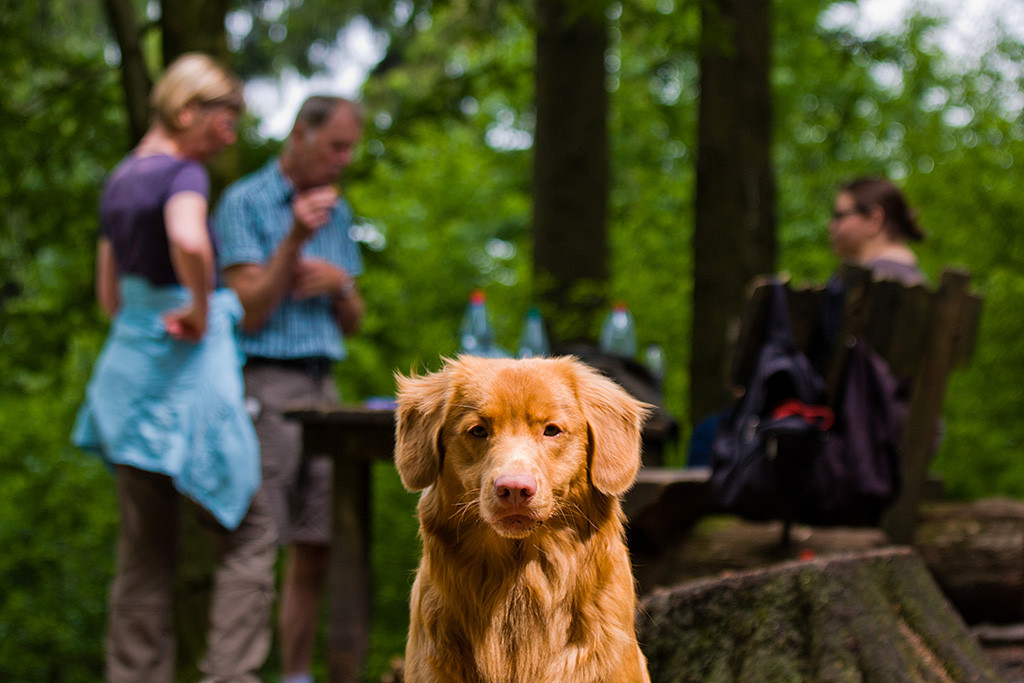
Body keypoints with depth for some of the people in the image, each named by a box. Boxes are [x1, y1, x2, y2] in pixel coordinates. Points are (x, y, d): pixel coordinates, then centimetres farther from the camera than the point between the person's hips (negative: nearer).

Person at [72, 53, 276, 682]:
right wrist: (201, 310, -20)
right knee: (249, 531, 2)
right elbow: (189, 241, -35)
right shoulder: (183, 173, -12)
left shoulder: (122, 178, 14)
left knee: (145, 550, 11)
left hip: (126, 363, 8)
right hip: (186, 372, -8)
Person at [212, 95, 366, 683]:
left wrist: (340, 284, -2)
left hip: (323, 388, 7)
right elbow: (249, 312, -11)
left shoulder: (338, 214, 17)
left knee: (317, 550, 6)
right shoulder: (244, 203, -4)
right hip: (264, 385, -7)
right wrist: (295, 240, -18)